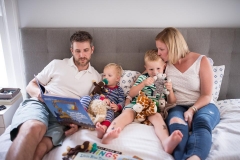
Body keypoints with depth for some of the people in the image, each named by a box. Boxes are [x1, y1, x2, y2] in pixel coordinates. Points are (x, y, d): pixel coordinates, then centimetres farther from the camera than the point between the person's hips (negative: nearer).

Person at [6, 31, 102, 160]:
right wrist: (39, 92, -8)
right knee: (33, 128, -39)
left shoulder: (96, 77, 18)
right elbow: (31, 85, 18)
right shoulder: (57, 64, 16)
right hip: (39, 104, 0)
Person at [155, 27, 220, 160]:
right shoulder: (165, 64, 7)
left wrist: (192, 110, -22)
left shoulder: (201, 61, -3)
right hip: (177, 107, 2)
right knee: (176, 122, -35)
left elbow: (206, 96, -5)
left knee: (202, 121, -38)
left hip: (202, 106, -1)